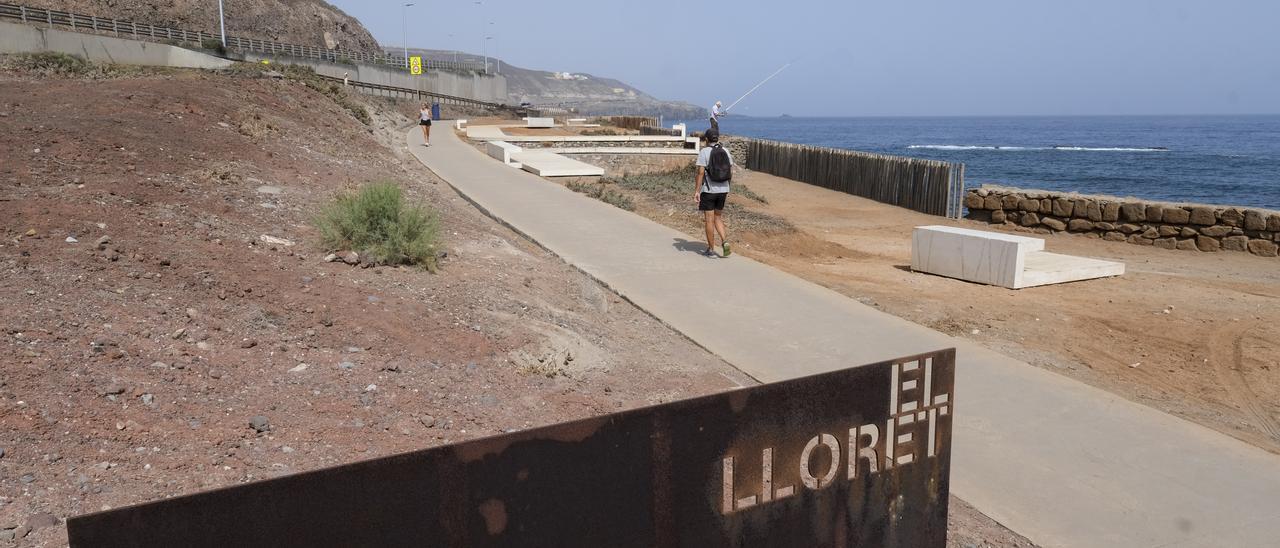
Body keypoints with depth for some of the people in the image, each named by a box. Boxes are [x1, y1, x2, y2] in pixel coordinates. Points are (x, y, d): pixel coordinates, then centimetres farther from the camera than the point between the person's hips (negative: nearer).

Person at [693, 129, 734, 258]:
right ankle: (725, 242, -4)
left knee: (709, 220, 3)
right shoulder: (725, 151, 6)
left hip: (708, 190, -5)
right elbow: (731, 172, 8)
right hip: (723, 190, 5)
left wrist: (697, 190, -15)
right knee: (718, 218, 16)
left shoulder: (704, 152, -10)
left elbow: (701, 172, -16)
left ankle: (711, 250, 8)